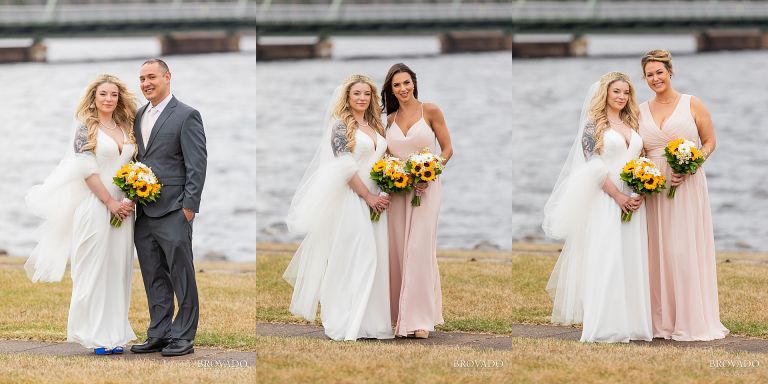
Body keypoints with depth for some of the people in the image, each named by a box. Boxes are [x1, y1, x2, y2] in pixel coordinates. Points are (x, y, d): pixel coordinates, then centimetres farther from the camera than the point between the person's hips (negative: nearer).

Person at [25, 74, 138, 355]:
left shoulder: (126, 128, 12)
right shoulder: (86, 127, -4)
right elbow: (87, 170, -10)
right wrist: (111, 203, -13)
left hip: (122, 208, 5)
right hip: (94, 206, -5)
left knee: (118, 269, 5)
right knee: (94, 268, -3)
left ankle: (114, 333, 10)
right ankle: (96, 335, 1)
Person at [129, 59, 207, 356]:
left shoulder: (186, 116, -5)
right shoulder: (139, 116, 15)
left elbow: (196, 164, -9)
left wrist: (189, 206, -13)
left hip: (173, 211, -7)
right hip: (143, 212, 7)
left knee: (181, 276, -2)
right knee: (154, 279, 10)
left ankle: (183, 337, 3)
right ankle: (158, 335, 16)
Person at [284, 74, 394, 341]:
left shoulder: (375, 126, 15)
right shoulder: (341, 125, -6)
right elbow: (345, 166, -12)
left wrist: (384, 196, 3)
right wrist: (368, 196, -13)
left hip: (375, 199, 7)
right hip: (352, 198, -7)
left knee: (374, 257, 4)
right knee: (352, 257, -7)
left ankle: (368, 318, 8)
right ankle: (347, 322, -2)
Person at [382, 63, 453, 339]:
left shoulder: (430, 111, -2)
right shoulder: (390, 119, 11)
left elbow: (447, 149, -1)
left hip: (425, 188, -4)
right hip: (398, 189, 4)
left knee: (419, 249, -10)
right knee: (398, 250, 3)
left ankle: (420, 319, -8)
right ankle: (400, 314, 12)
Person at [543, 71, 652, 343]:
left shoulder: (632, 124, 14)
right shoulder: (594, 124, -3)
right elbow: (594, 165, -11)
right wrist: (618, 196, -16)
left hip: (633, 201, 5)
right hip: (606, 199, -5)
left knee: (631, 260, 5)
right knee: (605, 259, -6)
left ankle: (629, 319, 9)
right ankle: (606, 323, -3)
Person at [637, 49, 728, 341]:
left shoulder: (692, 104, 1)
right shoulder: (641, 111, 11)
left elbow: (709, 143, 2)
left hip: (687, 186, -3)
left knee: (687, 250, -5)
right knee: (658, 251, 3)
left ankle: (692, 319, 2)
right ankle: (662, 319, 9)